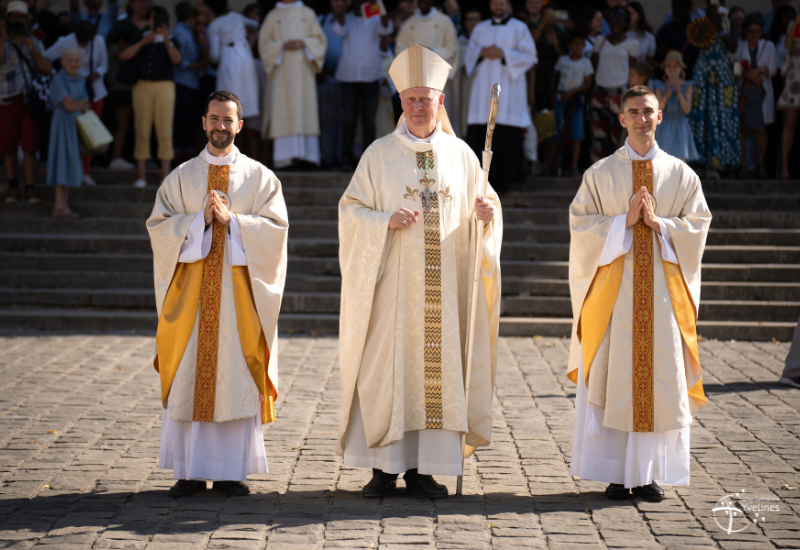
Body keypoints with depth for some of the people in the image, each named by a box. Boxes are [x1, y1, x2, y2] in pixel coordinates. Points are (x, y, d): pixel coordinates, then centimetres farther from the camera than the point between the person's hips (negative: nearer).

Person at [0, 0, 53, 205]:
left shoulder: (35, 44, 12)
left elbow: (48, 69, 2)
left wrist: (33, 51, -10)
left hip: (30, 100, 1)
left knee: (30, 147, -5)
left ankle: (30, 188, -1)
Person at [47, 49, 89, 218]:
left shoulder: (80, 80, 12)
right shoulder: (59, 79, -12)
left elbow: (86, 106, 9)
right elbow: (69, 105, -17)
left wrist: (77, 104, -9)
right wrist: (82, 104, -3)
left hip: (77, 125, 7)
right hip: (63, 123, -7)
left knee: (71, 163, 7)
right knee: (63, 161, -9)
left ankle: (64, 204, 10)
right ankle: (60, 206, -9)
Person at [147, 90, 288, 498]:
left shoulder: (260, 177, 7)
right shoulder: (181, 177, 10)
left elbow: (276, 227, -2)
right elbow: (158, 225, 2)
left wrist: (233, 220, -14)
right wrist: (200, 220, -12)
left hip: (239, 288, -1)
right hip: (191, 288, 1)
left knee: (237, 378, -2)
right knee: (188, 377, -1)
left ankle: (231, 470, 5)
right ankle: (190, 471, 5)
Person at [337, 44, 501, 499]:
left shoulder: (460, 154, 9)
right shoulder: (380, 154, 3)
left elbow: (484, 204, 13)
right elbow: (352, 209, 2)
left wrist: (487, 212, -10)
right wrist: (387, 220, -16)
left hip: (444, 283, 2)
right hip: (395, 281, -2)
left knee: (440, 367, 1)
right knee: (388, 366, -3)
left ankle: (425, 467, 9)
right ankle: (386, 466, 6)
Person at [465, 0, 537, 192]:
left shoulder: (519, 28, 7)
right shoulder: (480, 28, 18)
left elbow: (529, 56, -1)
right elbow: (469, 55, 16)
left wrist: (503, 53, -12)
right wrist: (482, 52, -6)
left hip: (507, 88, -3)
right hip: (483, 88, 3)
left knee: (505, 133, -9)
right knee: (479, 132, -6)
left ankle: (500, 178, -7)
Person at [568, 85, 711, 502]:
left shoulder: (681, 175, 7)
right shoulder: (600, 174, 5)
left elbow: (697, 228, 4)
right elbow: (580, 225, -1)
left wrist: (659, 223, -12)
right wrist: (624, 221, -13)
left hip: (663, 290, 1)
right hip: (614, 288, -1)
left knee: (662, 379, 0)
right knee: (612, 377, -2)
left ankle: (651, 473, 8)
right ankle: (616, 473, 6)